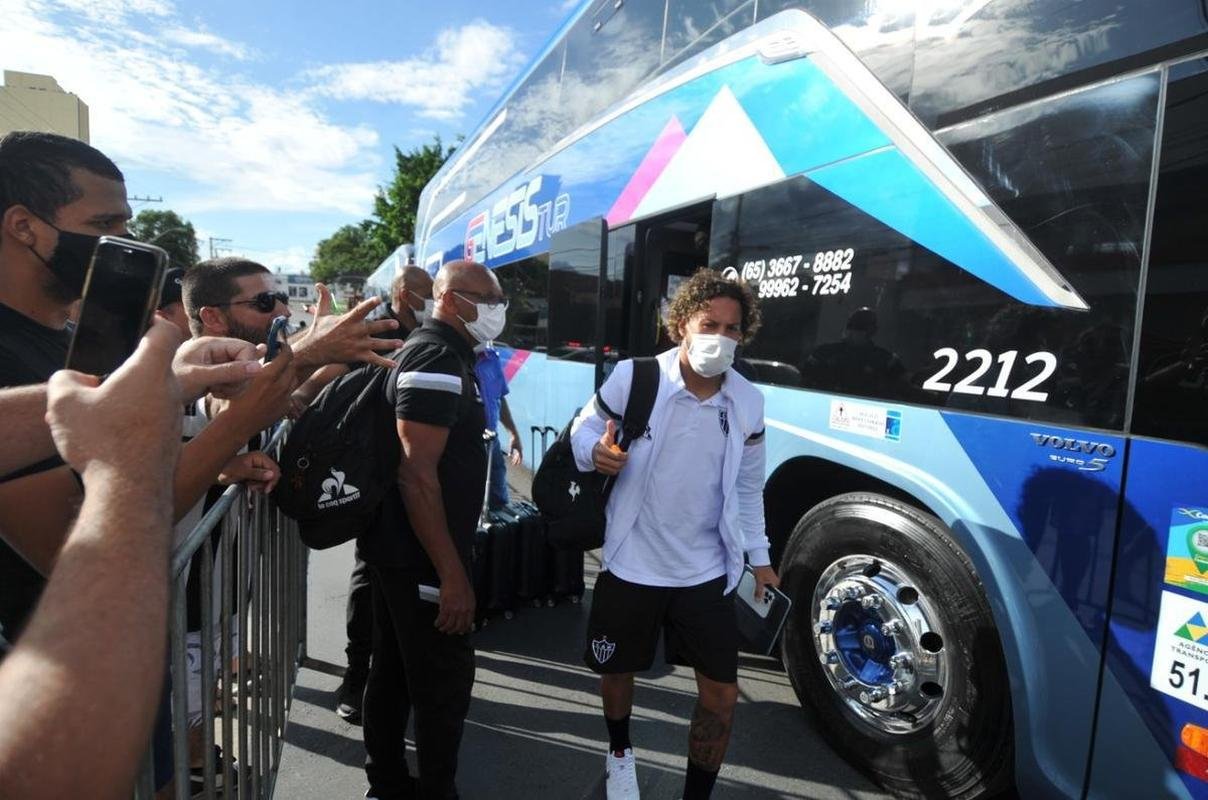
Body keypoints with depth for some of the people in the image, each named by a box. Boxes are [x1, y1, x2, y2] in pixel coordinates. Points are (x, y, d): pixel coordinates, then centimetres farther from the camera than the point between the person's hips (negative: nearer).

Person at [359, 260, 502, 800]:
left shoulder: (440, 352, 12)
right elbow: (416, 472, -26)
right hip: (419, 557, -10)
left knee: (393, 669, 20)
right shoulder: (438, 358, -19)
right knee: (444, 681, 4)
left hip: (397, 549, 10)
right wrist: (452, 573, -25)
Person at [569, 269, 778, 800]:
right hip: (631, 565, -2)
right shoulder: (633, 378, -14)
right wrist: (595, 451, -25)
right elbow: (584, 429, -2)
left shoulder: (748, 402, -2)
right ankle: (619, 753, 52)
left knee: (721, 695, 6)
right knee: (617, 672, 18)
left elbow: (747, 487, 10)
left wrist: (758, 556, 11)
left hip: (707, 572, 2)